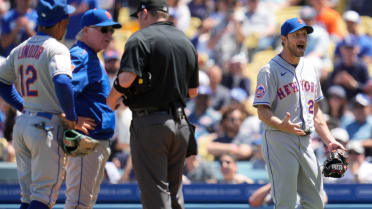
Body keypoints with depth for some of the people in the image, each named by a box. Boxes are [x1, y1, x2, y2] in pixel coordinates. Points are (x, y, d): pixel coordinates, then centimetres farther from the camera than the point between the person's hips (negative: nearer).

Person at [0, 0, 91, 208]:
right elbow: (62, 83, -28)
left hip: (22, 124, 8)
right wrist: (73, 119, -17)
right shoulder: (56, 49, -12)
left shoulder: (21, 49, 13)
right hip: (47, 126, -8)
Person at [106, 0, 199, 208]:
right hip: (181, 124, 7)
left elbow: (126, 79, -21)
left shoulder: (141, 39, -8)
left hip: (150, 122, -7)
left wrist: (110, 101, -4)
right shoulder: (187, 42, 14)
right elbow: (193, 91, 18)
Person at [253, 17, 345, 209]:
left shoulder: (309, 69, 16)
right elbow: (262, 111, -14)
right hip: (280, 141, -7)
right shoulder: (270, 71, -7)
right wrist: (282, 126, -33)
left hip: (305, 142, 7)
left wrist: (329, 141, 12)